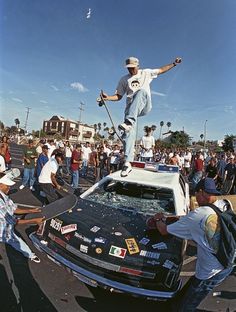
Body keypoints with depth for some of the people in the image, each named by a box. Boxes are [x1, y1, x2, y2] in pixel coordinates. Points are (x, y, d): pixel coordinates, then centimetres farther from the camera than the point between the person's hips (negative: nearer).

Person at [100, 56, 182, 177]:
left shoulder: (146, 73, 17)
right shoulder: (124, 79, 17)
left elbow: (162, 70, 28)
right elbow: (118, 96, 14)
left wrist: (174, 63, 21)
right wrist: (108, 97, -4)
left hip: (144, 106, -1)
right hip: (130, 108, 1)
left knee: (142, 91, -35)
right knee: (128, 133, -19)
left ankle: (129, 121, -50)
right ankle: (127, 163, -18)